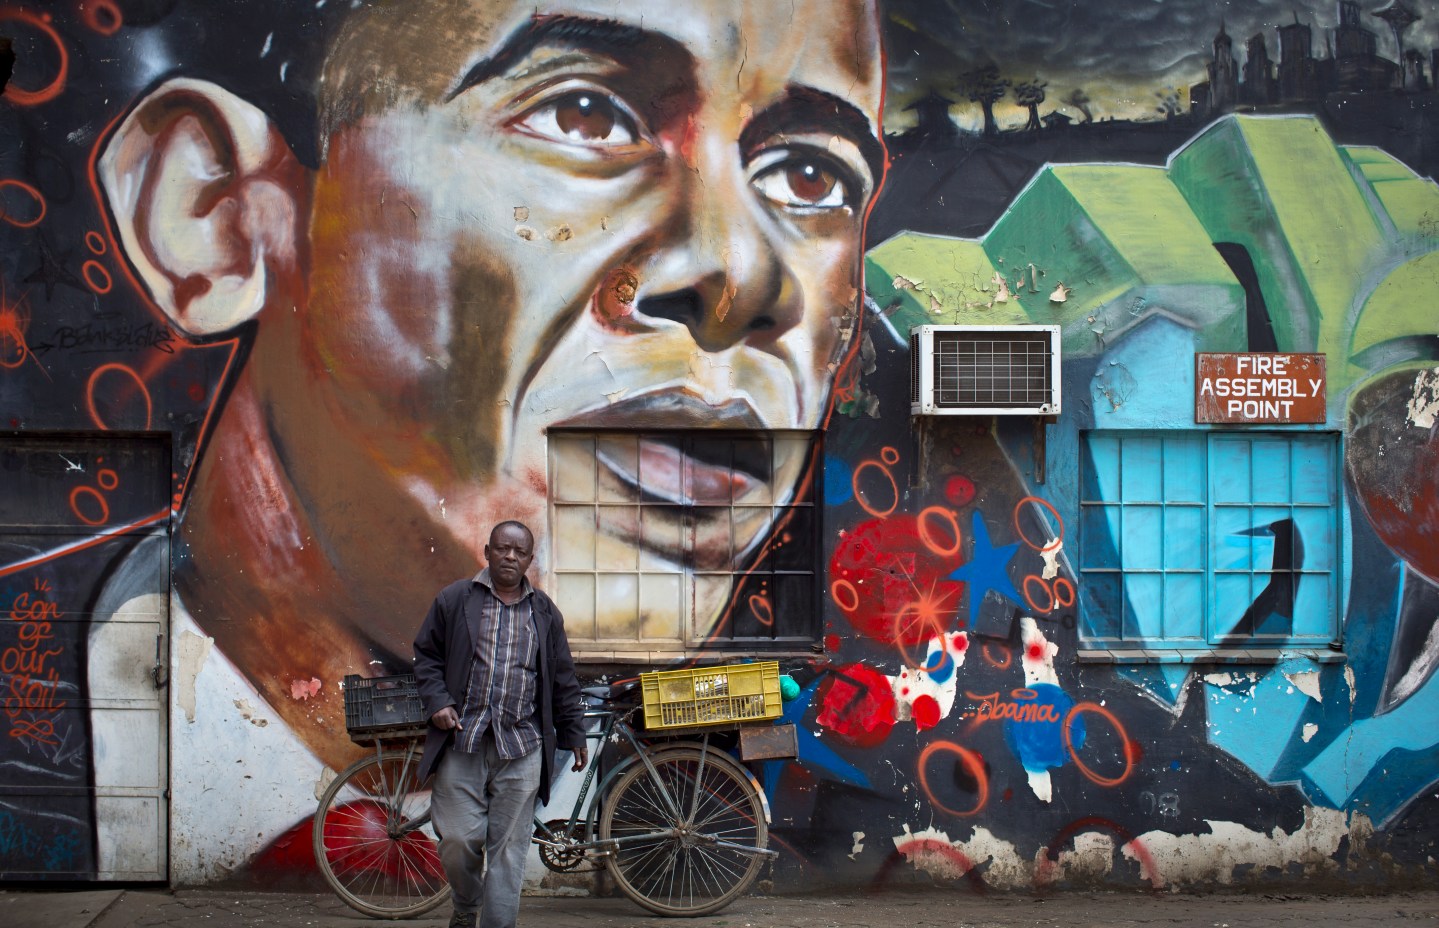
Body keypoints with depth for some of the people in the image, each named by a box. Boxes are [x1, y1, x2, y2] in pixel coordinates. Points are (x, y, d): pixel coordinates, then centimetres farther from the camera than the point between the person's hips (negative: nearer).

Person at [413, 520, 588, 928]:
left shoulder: (544, 612, 12)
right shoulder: (454, 599, 6)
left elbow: (563, 680, 17)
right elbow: (427, 655, 9)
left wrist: (574, 734, 17)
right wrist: (437, 702, -5)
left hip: (521, 749, 1)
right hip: (463, 741, -1)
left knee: (508, 848, 0)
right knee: (458, 839, -2)